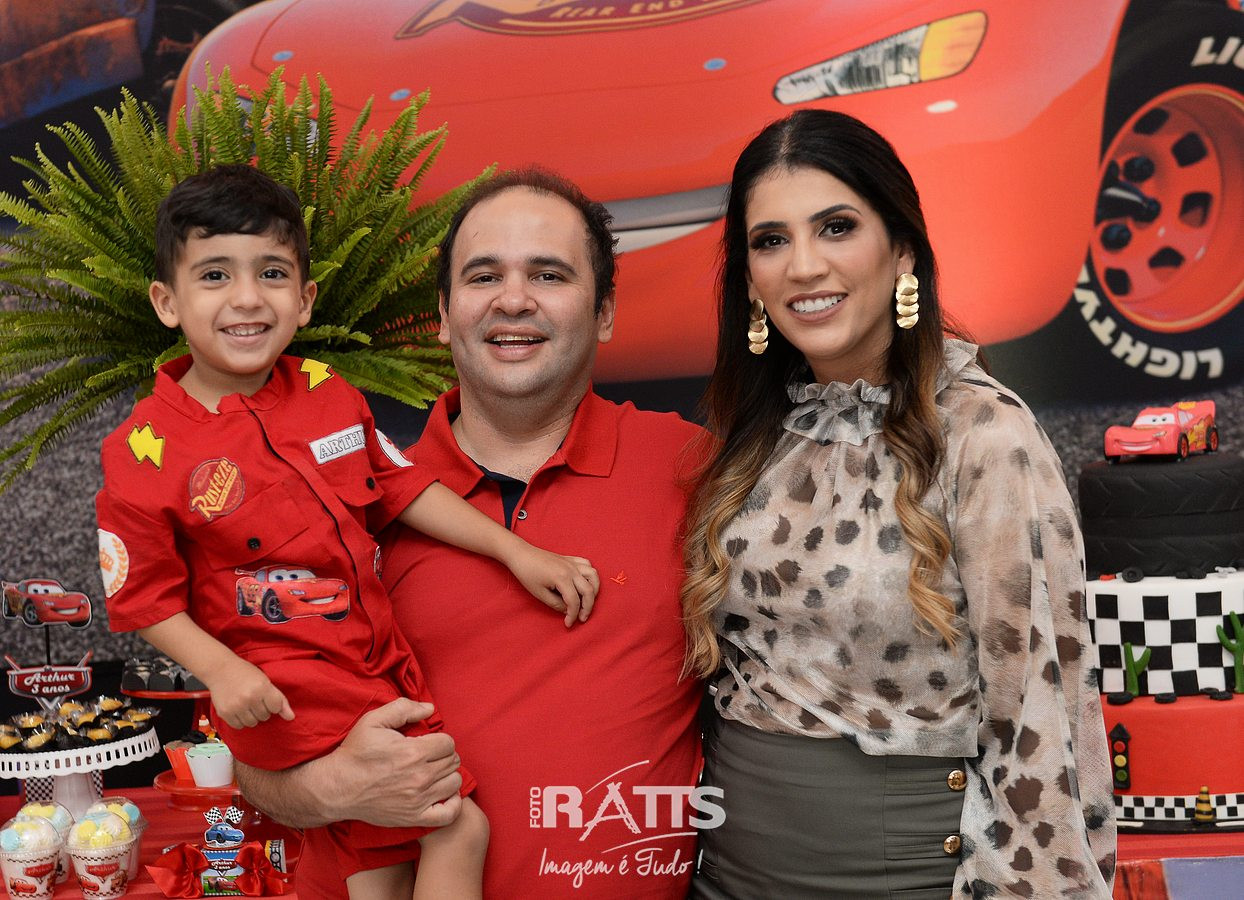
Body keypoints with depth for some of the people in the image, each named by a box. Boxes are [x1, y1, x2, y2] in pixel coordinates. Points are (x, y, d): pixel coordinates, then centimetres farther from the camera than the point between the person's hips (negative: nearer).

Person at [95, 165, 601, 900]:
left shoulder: (330, 395, 3)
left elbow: (402, 486, 10)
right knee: (460, 827, -13)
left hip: (382, 665, 6)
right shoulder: (147, 451, -11)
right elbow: (144, 595, -5)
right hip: (277, 691, -5)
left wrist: (516, 550, 5)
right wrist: (220, 670, -19)